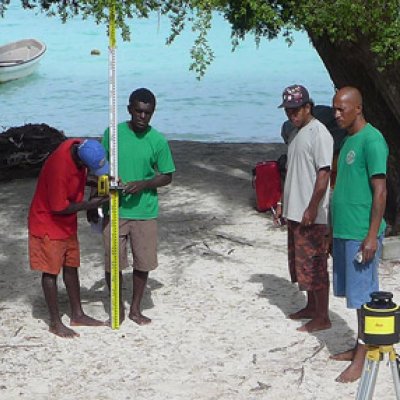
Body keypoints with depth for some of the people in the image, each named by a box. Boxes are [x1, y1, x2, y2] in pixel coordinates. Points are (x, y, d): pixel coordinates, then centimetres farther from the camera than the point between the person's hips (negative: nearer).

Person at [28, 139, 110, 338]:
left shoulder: (80, 147, -12)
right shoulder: (59, 167, -35)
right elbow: (60, 208, -25)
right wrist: (89, 205, -16)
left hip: (68, 222, 8)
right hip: (48, 222, -8)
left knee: (71, 267, 14)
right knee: (51, 271, 1)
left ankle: (77, 315, 24)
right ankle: (55, 323, 10)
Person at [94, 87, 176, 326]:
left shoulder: (158, 140, -4)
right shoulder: (112, 133, -2)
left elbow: (167, 177, 2)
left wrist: (142, 184, -16)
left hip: (145, 212, 0)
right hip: (114, 210, 0)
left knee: (143, 263, 7)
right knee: (112, 264, 2)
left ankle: (136, 308, 26)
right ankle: (118, 308, 22)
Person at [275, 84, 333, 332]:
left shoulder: (319, 133, -15)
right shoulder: (295, 135, 14)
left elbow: (323, 174, -20)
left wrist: (312, 209, -23)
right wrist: (283, 204, 19)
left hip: (312, 215, -9)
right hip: (295, 212, 9)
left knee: (314, 266, -4)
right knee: (301, 263, 17)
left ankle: (322, 317, 3)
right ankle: (312, 307, 30)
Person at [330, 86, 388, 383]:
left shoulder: (371, 140, -14)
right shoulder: (348, 140, 14)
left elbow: (380, 191, -17)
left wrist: (372, 236, -20)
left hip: (361, 234, -9)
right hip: (343, 231, 9)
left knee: (364, 296, -2)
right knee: (355, 294, 15)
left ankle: (362, 358, 4)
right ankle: (359, 347, 24)